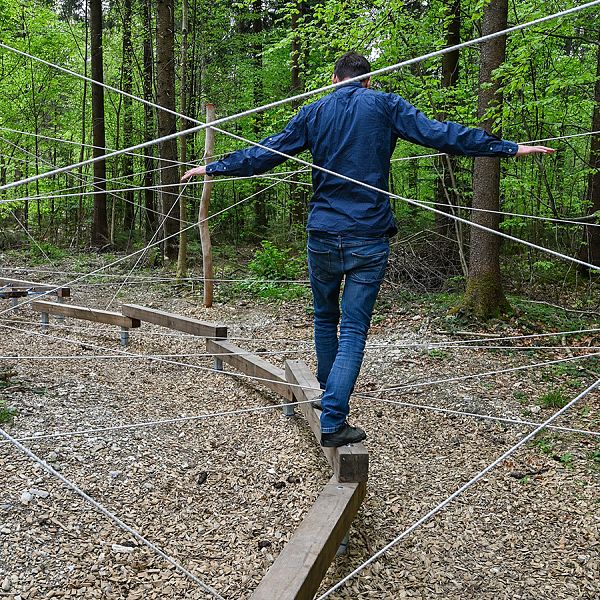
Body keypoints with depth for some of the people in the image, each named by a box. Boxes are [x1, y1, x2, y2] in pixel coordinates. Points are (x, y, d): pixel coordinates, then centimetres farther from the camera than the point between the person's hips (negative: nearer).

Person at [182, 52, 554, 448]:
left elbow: (263, 154, 10)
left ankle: (330, 397, 36)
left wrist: (213, 168, 24)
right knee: (354, 331, 0)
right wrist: (510, 148, 1)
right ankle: (332, 421, -6)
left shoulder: (313, 113, 9)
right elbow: (440, 134, -3)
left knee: (325, 318, 21)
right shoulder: (385, 106, 3)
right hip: (369, 239, -2)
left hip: (323, 235, 2)